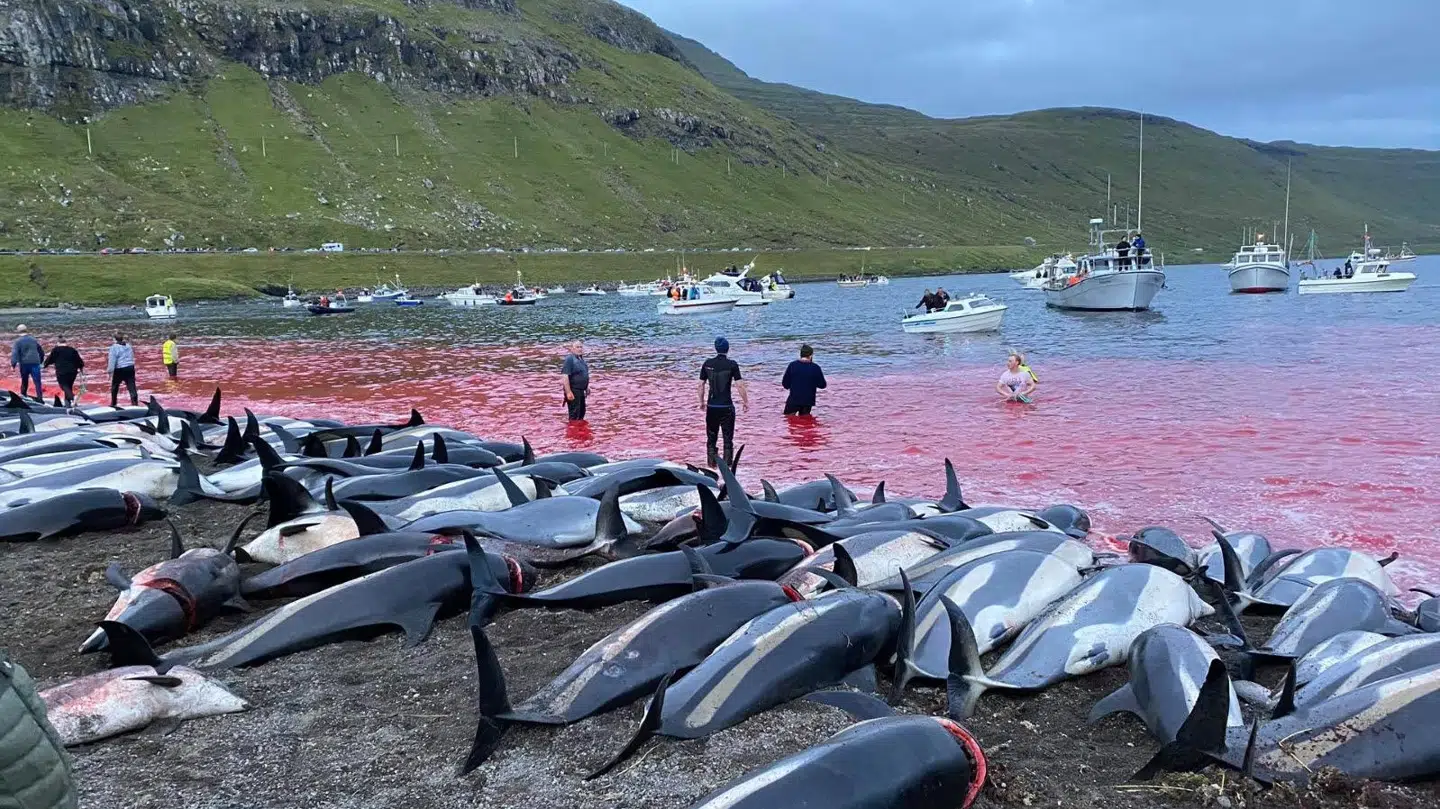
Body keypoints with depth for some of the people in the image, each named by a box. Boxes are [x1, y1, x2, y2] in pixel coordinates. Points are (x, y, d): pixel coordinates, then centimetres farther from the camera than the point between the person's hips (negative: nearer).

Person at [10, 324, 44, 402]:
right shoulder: (34, 340, 11)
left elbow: (14, 353, -13)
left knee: (24, 381, 18)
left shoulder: (18, 341, -2)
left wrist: (13, 364, -16)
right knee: (37, 382, -5)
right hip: (35, 363, 1)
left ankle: (23, 395, 27)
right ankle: (40, 398, -16)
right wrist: (40, 361, 35)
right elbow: (41, 352, 21)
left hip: (24, 364, -1)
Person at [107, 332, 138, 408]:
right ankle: (135, 403, -13)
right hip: (130, 368, 4)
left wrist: (109, 371, -8)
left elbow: (112, 360, -11)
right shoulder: (128, 346, 9)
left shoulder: (114, 347, -8)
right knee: (132, 387, -3)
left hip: (120, 370, -4)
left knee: (114, 387, 16)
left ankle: (113, 403, 26)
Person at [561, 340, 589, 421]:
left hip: (581, 391, 9)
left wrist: (587, 386, 22)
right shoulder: (570, 359, -16)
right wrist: (568, 392, -26)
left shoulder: (581, 359, 11)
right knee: (574, 415, -5)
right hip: (573, 391, -9)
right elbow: (565, 376, -22)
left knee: (582, 412, 20)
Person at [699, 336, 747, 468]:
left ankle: (712, 462, 16)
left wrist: (702, 401, 16)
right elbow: (740, 385, -11)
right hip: (727, 407, -2)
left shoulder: (708, 364, 0)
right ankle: (728, 463, 6)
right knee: (728, 437, 6)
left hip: (712, 406, 2)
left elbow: (701, 384, 4)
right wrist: (745, 402, 1)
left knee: (711, 436, 14)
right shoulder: (732, 364, -8)